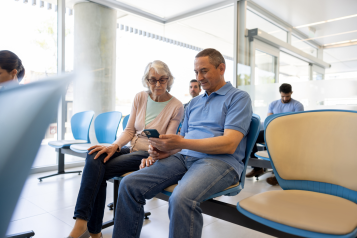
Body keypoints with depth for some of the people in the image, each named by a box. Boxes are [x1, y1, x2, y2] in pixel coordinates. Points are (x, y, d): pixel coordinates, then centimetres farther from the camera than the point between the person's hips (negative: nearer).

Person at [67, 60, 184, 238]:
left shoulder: (176, 106, -4)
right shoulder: (140, 98, 9)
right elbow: (129, 130, 8)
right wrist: (115, 146, -11)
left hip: (149, 155, -5)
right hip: (131, 148, 5)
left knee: (97, 172, -24)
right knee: (94, 157, -26)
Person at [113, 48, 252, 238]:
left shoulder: (238, 98, 2)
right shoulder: (194, 103, 24)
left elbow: (229, 144, -12)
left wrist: (180, 143, -18)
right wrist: (164, 150, -3)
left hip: (220, 160, -6)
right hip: (183, 157, 6)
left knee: (182, 198, -36)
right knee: (129, 185, -13)